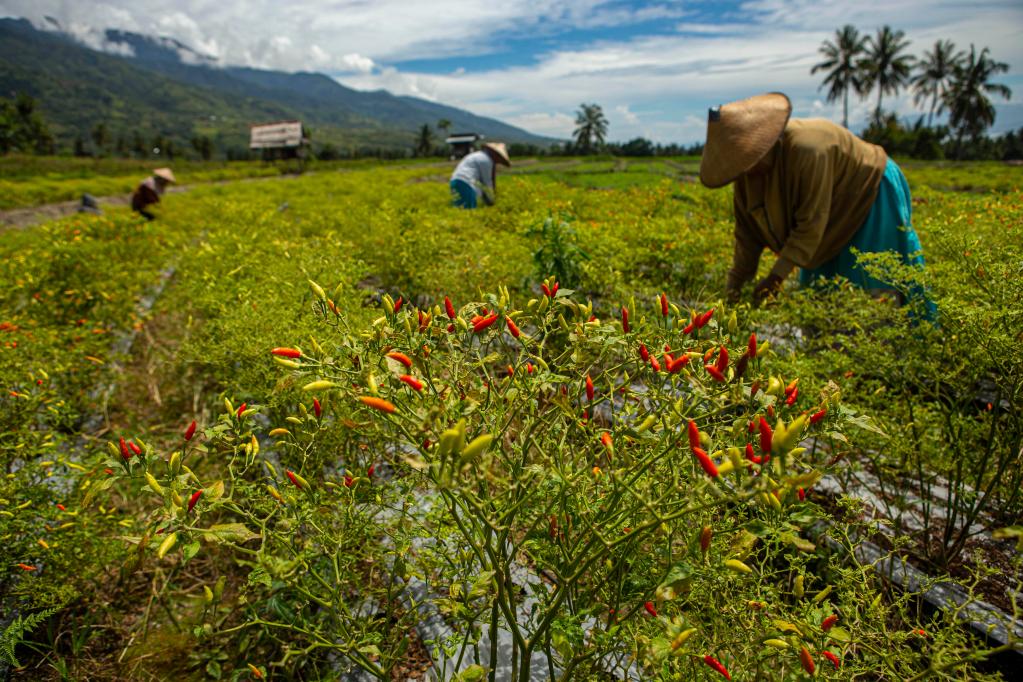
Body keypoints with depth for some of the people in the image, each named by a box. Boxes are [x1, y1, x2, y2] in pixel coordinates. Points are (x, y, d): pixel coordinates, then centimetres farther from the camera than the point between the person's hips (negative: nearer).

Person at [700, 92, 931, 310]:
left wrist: (777, 276, -34)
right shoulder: (748, 172, -13)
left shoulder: (807, 149, -36)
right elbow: (748, 226, -7)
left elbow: (812, 222, -33)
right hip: (837, 213, 7)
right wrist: (736, 280, -11)